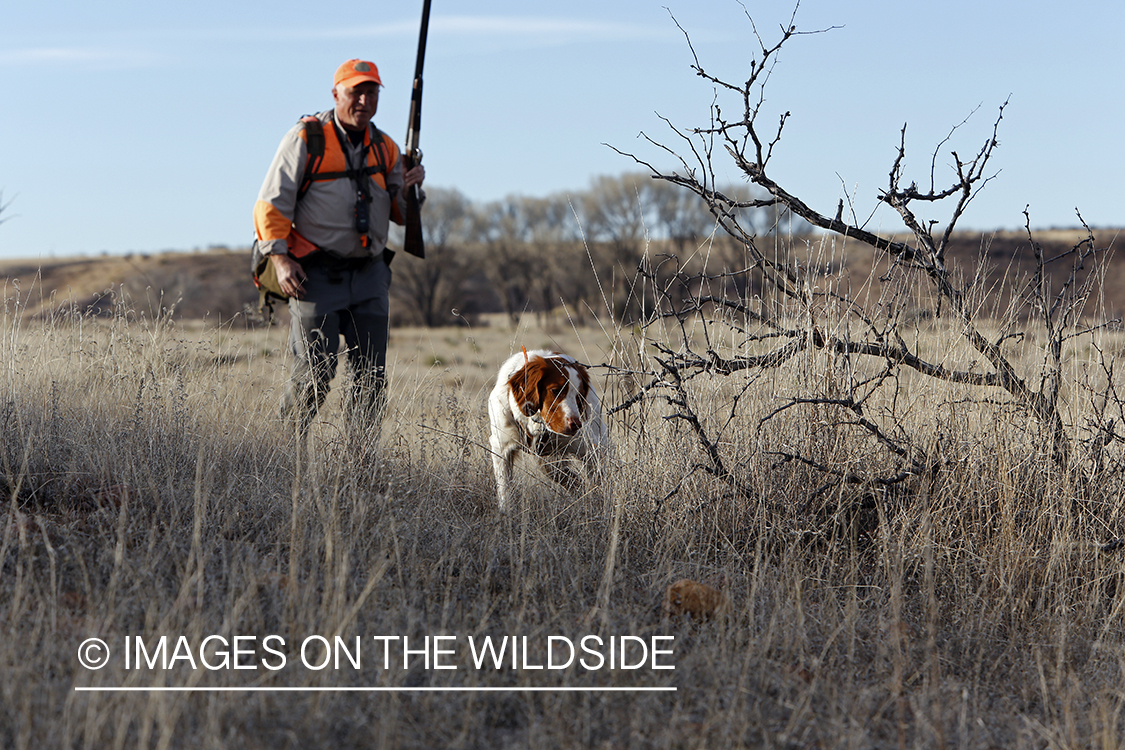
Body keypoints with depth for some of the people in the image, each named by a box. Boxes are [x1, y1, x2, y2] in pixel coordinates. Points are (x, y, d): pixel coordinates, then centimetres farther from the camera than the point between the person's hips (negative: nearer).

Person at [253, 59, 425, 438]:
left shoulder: (384, 148, 13)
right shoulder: (306, 138, -3)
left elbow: (400, 214, 19)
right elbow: (272, 203, -4)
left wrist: (410, 189, -3)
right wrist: (280, 258, -13)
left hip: (369, 274, 5)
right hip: (316, 274, -5)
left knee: (371, 376, 2)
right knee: (315, 372, -8)